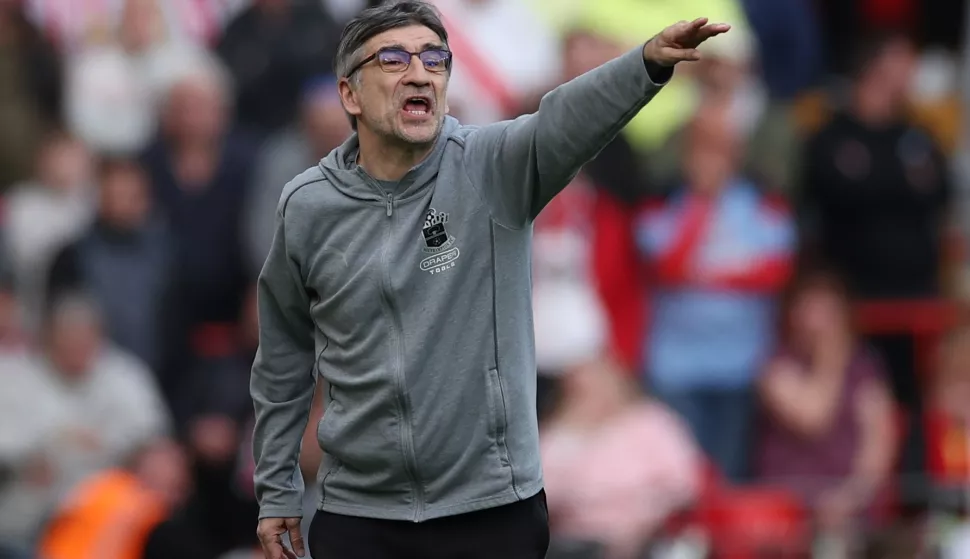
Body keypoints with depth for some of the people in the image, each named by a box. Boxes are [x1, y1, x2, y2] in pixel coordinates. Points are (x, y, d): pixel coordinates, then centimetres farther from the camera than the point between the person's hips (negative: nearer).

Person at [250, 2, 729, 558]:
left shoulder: (492, 168, -7)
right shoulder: (307, 207, 0)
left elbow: (567, 120, -28)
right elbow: (285, 358, 11)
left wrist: (649, 62, -47)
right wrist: (277, 490, 13)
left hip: (492, 511, -1)